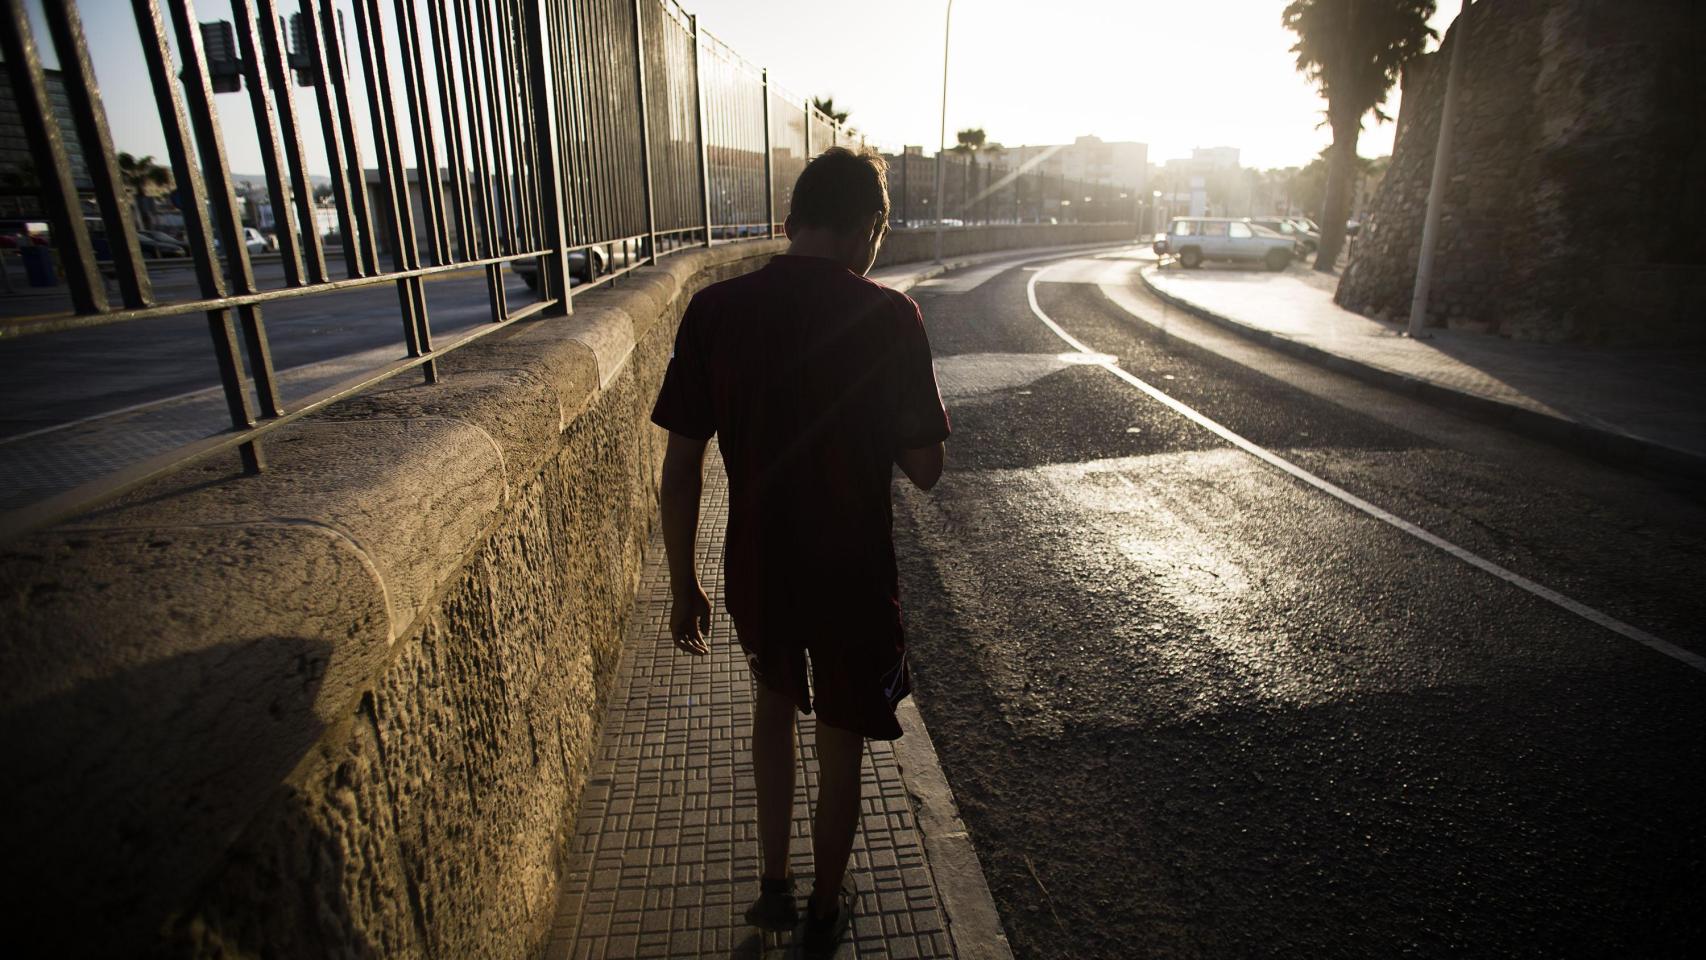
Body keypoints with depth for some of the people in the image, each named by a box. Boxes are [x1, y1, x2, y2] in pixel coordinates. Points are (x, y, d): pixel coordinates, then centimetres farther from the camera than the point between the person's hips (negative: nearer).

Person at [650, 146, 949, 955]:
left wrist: (683, 587, 5)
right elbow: (924, 469, -11)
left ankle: (774, 887, 38)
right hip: (853, 576, -2)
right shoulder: (887, 317, -16)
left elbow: (680, 468, -7)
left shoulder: (713, 310, -9)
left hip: (756, 573, 3)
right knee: (840, 745, 20)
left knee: (775, 695, 31)